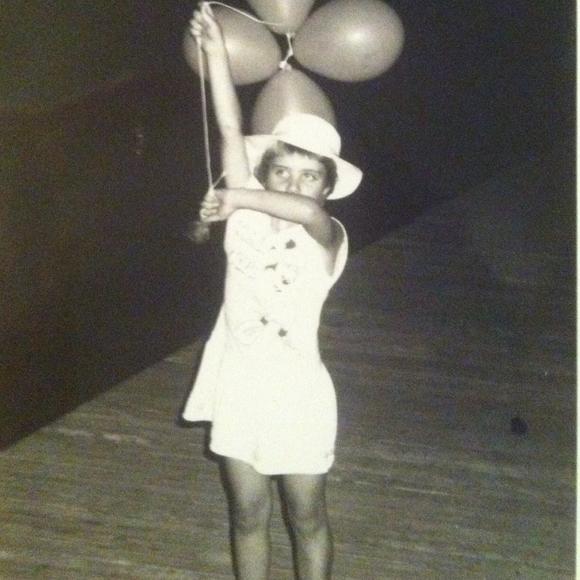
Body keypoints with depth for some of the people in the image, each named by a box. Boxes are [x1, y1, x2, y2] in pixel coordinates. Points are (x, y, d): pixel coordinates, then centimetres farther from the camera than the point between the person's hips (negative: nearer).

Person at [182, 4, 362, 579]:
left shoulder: (328, 238, -13)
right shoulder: (247, 213, -3)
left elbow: (307, 211, -39)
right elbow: (231, 130, -10)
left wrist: (237, 198, -32)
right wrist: (215, 49, -14)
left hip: (295, 390, -3)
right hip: (238, 384, 3)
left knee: (307, 516, 15)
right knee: (248, 514, 18)